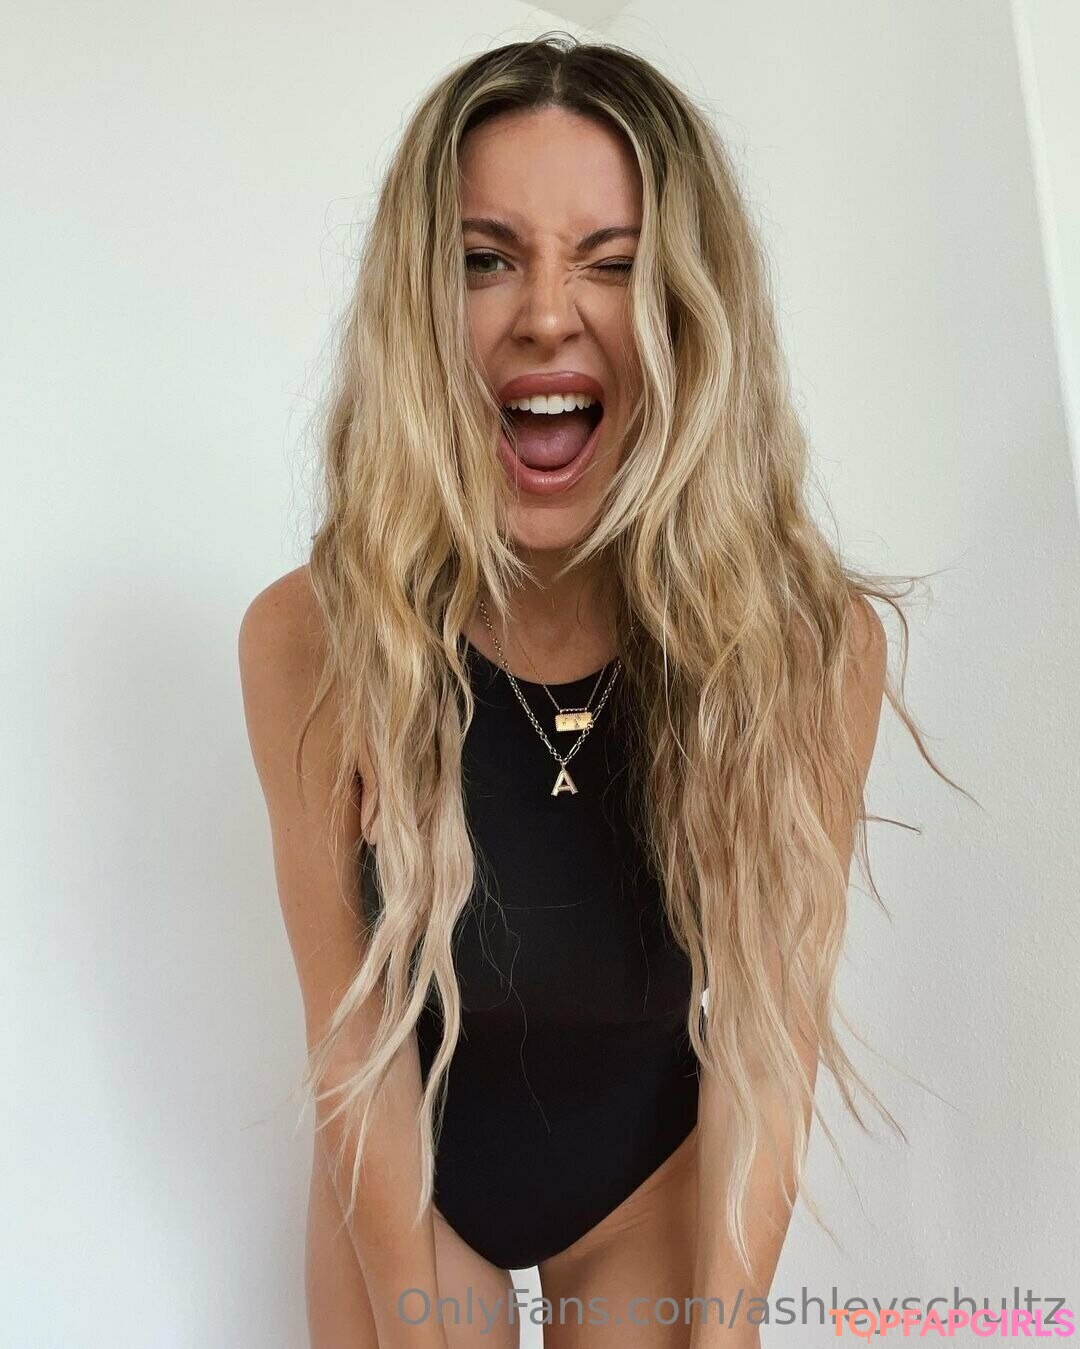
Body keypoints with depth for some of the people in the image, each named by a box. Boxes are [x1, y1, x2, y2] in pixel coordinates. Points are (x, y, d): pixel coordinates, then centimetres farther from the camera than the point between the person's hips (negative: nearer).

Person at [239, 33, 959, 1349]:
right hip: (400, 1177, 0)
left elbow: (764, 1035, -16)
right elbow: (353, 1033, -16)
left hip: (654, 1173, 1)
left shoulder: (814, 645, -23)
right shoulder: (310, 642, -23)